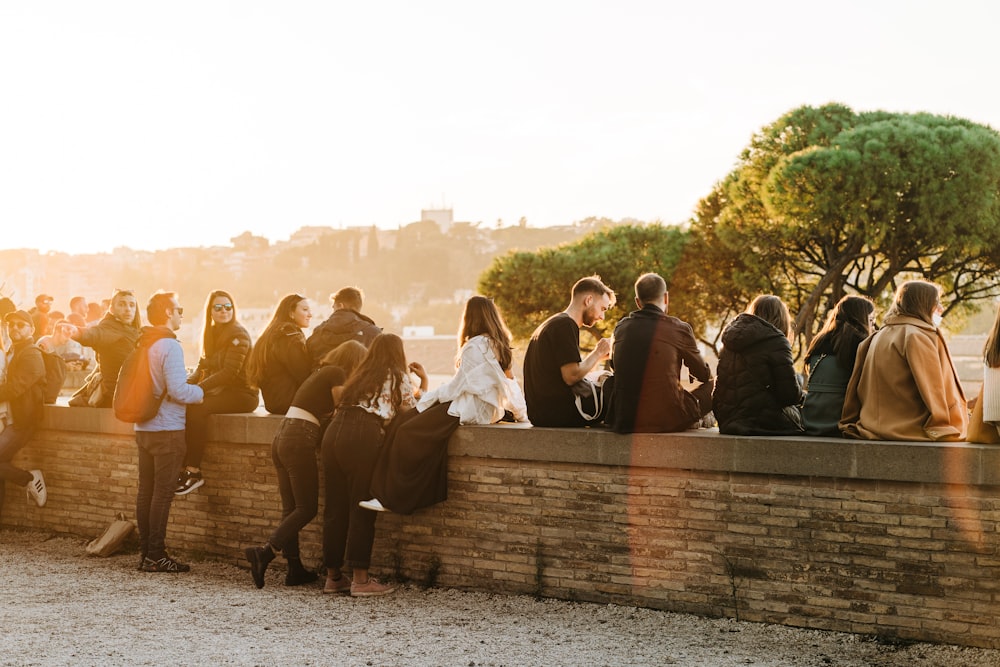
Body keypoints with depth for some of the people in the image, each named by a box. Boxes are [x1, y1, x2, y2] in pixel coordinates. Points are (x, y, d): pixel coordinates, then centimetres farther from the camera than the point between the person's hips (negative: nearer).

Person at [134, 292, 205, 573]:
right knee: (163, 493, -5)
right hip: (167, 429, -8)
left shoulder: (142, 344, 11)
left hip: (143, 427, 8)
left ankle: (145, 551, 15)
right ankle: (155, 555, -3)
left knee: (146, 490, 10)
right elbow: (178, 391, -21)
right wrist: (201, 391, -3)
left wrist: (191, 385, 22)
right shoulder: (169, 346, -15)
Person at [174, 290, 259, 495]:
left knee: (197, 408, -29)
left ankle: (194, 472, -26)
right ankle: (181, 466, -18)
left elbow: (229, 372, -20)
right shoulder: (211, 334, 14)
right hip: (220, 392, 7)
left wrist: (198, 388, -26)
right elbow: (202, 366, 10)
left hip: (241, 394, -7)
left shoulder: (238, 335, -10)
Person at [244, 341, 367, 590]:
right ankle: (265, 551, -18)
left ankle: (295, 569, 12)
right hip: (300, 441, -9)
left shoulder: (323, 372, 24)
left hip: (282, 437, 9)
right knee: (307, 508, -4)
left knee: (291, 508, 10)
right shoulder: (336, 374, -3)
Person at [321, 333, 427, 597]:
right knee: (362, 508, -2)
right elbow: (414, 412, 16)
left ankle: (333, 575, 16)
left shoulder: (363, 375, 28)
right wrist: (424, 382, 25)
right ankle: (360, 580, -2)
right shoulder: (398, 378, 11)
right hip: (363, 438, -6)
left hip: (334, 432, 6)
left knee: (335, 506, 9)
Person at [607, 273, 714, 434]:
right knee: (712, 384, 16)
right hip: (665, 419, -4)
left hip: (623, 422, 4)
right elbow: (704, 375, 9)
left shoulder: (620, 328, 6)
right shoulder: (679, 328, -5)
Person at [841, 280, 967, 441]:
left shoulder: (875, 338, 16)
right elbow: (934, 390, -12)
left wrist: (850, 425, 20)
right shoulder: (919, 335, -6)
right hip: (912, 432, -8)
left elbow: (855, 390, 17)